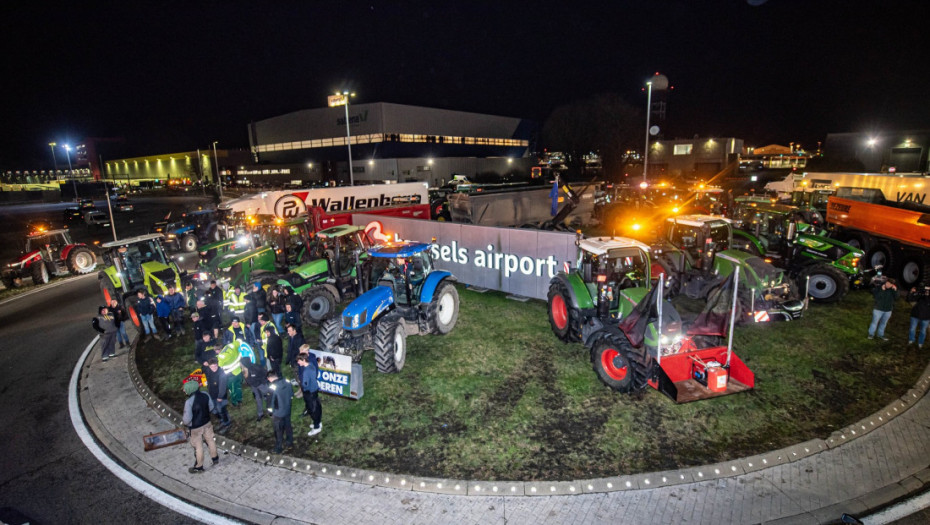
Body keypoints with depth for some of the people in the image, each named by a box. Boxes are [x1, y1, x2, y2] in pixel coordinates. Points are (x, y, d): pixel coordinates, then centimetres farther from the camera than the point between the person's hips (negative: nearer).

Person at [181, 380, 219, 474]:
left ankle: (199, 467, 33)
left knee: (198, 447, 14)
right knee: (210, 440, 24)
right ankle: (215, 458, 44)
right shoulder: (205, 395, -15)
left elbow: (187, 419, -25)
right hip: (207, 423, 5)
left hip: (195, 428, -5)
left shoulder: (189, 402, -32)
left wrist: (182, 419, -3)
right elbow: (211, 408, 1)